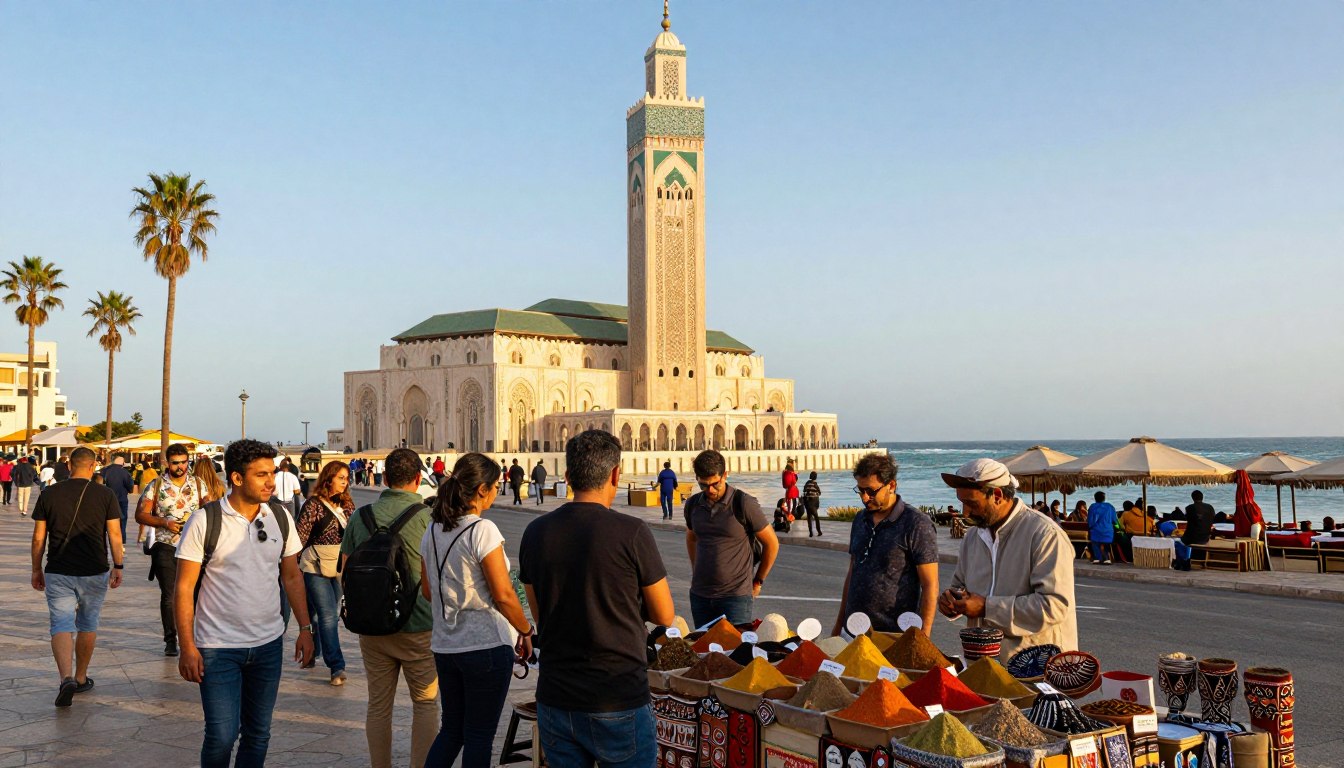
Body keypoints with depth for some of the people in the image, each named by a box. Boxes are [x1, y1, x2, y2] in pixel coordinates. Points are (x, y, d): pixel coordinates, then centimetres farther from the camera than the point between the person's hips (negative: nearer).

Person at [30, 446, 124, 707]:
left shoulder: (49, 494, 0)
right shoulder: (104, 494, -5)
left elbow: (38, 537, 3)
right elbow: (114, 535, -4)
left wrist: (36, 569, 14)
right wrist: (118, 566, 6)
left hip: (58, 572, 0)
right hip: (94, 572, 0)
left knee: (61, 625, 1)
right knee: (88, 624, 15)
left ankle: (66, 677, -19)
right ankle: (81, 678, 26)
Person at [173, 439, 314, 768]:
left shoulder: (280, 518, 1)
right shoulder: (205, 521, -10)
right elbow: (184, 587, -8)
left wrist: (305, 628, 5)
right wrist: (187, 647, -11)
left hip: (268, 644, 4)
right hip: (218, 648, -4)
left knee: (258, 733, 12)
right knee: (222, 735, -3)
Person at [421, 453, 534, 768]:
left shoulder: (433, 530, 5)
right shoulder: (483, 530, -17)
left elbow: (428, 590, 13)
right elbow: (503, 595, -17)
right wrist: (526, 631, -4)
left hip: (445, 645, 7)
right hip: (487, 646, -7)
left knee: (451, 729, 18)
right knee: (479, 736, 6)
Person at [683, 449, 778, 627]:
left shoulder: (743, 504, -11)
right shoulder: (693, 504, 4)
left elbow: (771, 544, -3)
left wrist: (758, 581, 3)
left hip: (736, 595, -5)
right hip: (700, 595, 5)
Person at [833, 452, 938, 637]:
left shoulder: (917, 524, -10)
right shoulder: (860, 520, 11)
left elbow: (930, 585, -12)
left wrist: (923, 636, -17)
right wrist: (839, 624, 17)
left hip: (895, 635, -6)